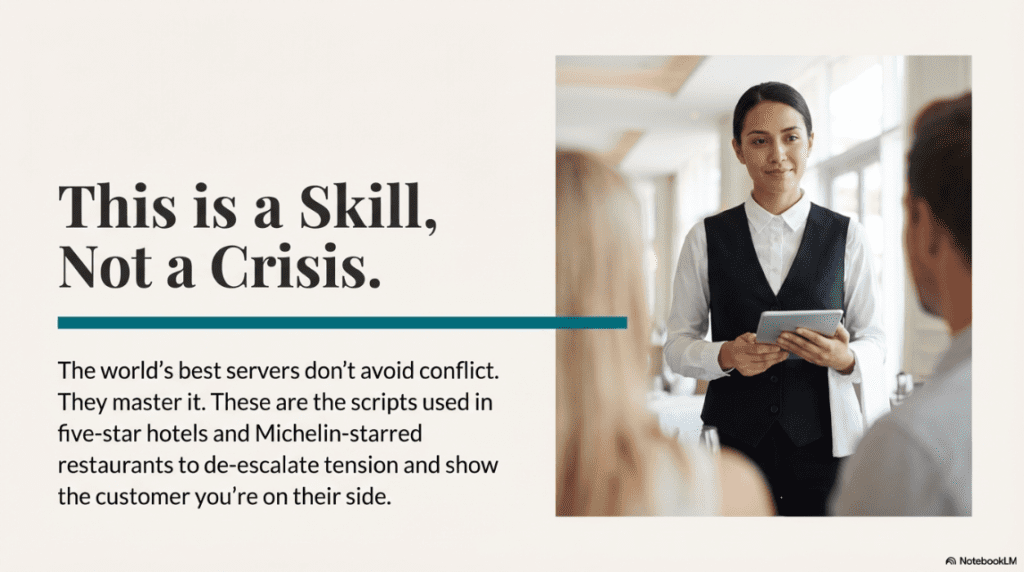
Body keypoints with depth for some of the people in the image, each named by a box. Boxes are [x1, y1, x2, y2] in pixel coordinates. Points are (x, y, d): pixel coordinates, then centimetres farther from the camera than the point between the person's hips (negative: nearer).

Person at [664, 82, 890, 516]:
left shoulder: (846, 237, 4)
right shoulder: (706, 239, 4)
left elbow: (873, 339, 6)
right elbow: (677, 344, 4)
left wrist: (846, 359, -16)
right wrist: (725, 355, -16)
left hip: (822, 443, 1)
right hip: (734, 436, 0)